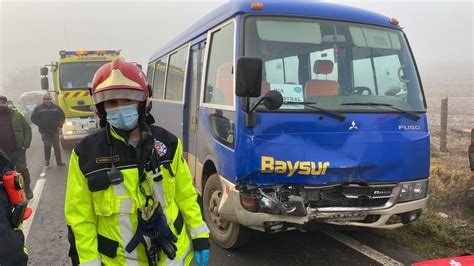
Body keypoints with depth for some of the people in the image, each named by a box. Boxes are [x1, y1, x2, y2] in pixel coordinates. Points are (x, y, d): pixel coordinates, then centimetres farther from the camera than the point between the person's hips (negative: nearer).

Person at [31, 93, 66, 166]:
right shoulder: (38, 108, 4)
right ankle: (47, 160, 12)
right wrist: (40, 124, -8)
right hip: (44, 131, -1)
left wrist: (59, 125, 3)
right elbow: (33, 118, 3)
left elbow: (62, 116, 16)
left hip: (54, 130, 1)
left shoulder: (56, 107, 10)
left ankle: (59, 161, 8)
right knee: (47, 145, -6)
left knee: (56, 146, 3)